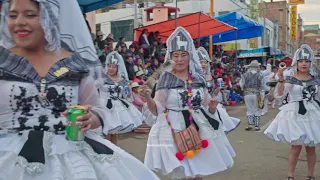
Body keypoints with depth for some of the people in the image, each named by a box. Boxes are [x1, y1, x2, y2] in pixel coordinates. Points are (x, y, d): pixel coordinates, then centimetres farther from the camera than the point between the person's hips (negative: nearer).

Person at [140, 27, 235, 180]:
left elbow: (206, 106, 12)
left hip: (198, 128, 4)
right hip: (174, 130, -4)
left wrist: (212, 107, -9)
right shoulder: (166, 78, -6)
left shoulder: (198, 77, 5)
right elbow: (157, 109, -9)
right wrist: (148, 100, -28)